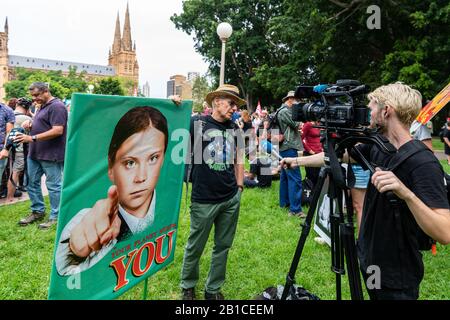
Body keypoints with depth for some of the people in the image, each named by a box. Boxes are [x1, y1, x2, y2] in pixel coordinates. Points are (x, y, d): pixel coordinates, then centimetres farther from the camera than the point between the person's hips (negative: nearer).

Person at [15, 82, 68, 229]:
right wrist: (30, 124, 4)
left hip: (51, 155, -10)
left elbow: (58, 130, -23)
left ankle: (55, 216, 9)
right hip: (35, 153, 10)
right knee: (32, 183, 15)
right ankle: (37, 211, 28)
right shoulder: (43, 106, 17)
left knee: (53, 186, -1)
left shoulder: (57, 106, -15)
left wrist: (32, 138, -23)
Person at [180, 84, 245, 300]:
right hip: (204, 200, -5)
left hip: (231, 199, 5)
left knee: (223, 246, 14)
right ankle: (187, 286, 33)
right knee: (195, 247, 9)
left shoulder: (234, 129, 9)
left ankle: (213, 289, 32)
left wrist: (239, 187, 13)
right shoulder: (197, 124, -5)